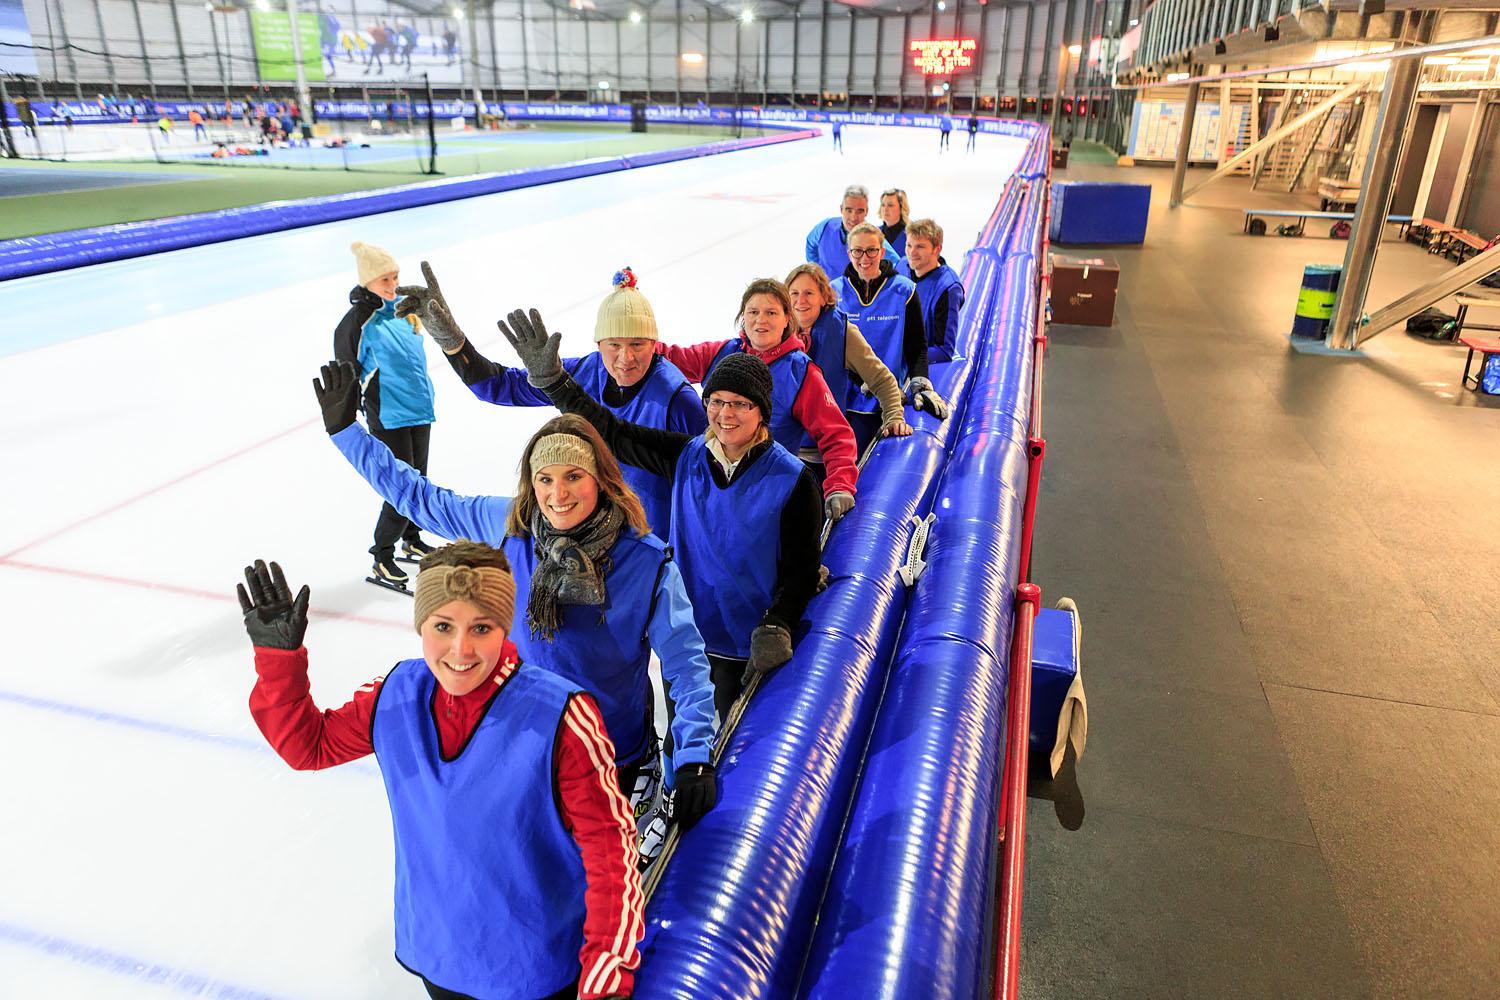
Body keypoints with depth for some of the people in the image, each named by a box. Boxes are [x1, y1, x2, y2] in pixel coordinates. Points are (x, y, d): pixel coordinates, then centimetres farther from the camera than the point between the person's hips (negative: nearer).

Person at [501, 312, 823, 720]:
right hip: (684, 639, 4)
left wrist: (775, 630, -23)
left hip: (749, 652, -4)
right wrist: (550, 377, -11)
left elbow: (802, 569, -11)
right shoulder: (687, 457, -4)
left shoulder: (791, 479, -15)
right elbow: (611, 432, -4)